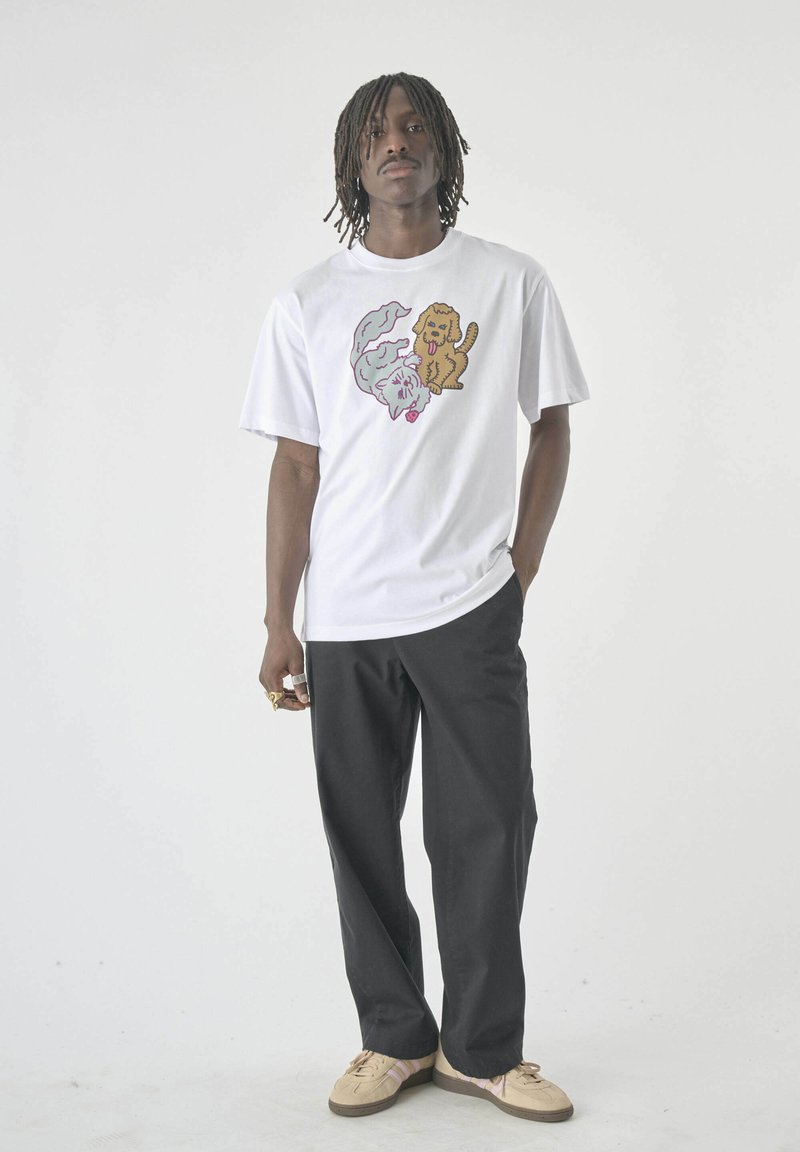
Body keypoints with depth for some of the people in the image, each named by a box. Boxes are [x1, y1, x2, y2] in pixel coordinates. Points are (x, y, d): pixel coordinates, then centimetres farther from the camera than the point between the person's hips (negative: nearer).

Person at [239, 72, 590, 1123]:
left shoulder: (513, 282, 4)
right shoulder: (308, 304, 5)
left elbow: (552, 430, 9)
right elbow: (296, 466, 5)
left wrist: (521, 564, 0)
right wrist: (279, 623, 2)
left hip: (473, 609, -1)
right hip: (345, 619, 1)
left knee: (486, 834, 3)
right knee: (363, 838, 8)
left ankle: (482, 1048, 20)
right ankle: (395, 1038, 25)